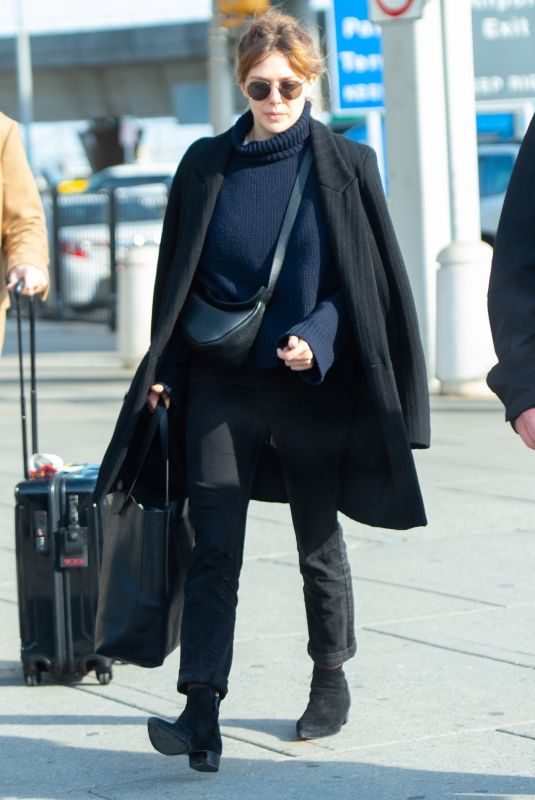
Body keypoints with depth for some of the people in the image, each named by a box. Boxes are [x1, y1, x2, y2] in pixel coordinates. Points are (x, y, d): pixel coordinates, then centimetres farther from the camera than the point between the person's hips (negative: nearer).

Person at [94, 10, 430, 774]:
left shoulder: (345, 166, 0)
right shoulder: (207, 165, 5)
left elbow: (368, 280, -1)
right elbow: (177, 278, 10)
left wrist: (316, 339, -16)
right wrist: (163, 367, 3)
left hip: (314, 388, -1)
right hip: (220, 385, 1)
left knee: (319, 544, 12)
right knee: (213, 547, -8)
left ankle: (332, 679, 31)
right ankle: (202, 713, -13)